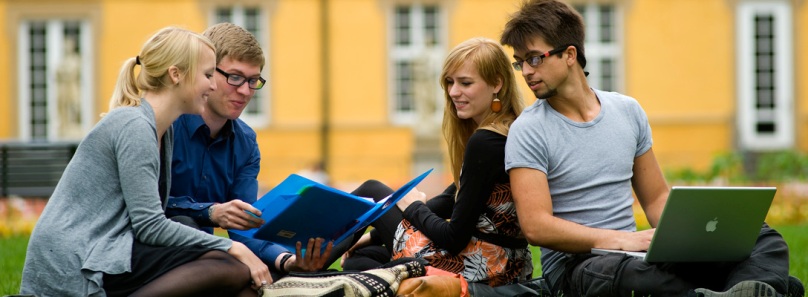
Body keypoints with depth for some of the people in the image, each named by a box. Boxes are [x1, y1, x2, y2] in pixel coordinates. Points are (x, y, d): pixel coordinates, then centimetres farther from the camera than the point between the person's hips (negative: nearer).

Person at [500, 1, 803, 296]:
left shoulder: (628, 111, 12)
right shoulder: (528, 131, -4)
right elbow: (536, 226, -14)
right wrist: (622, 240, -22)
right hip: (573, 262, -6)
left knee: (762, 239, -13)